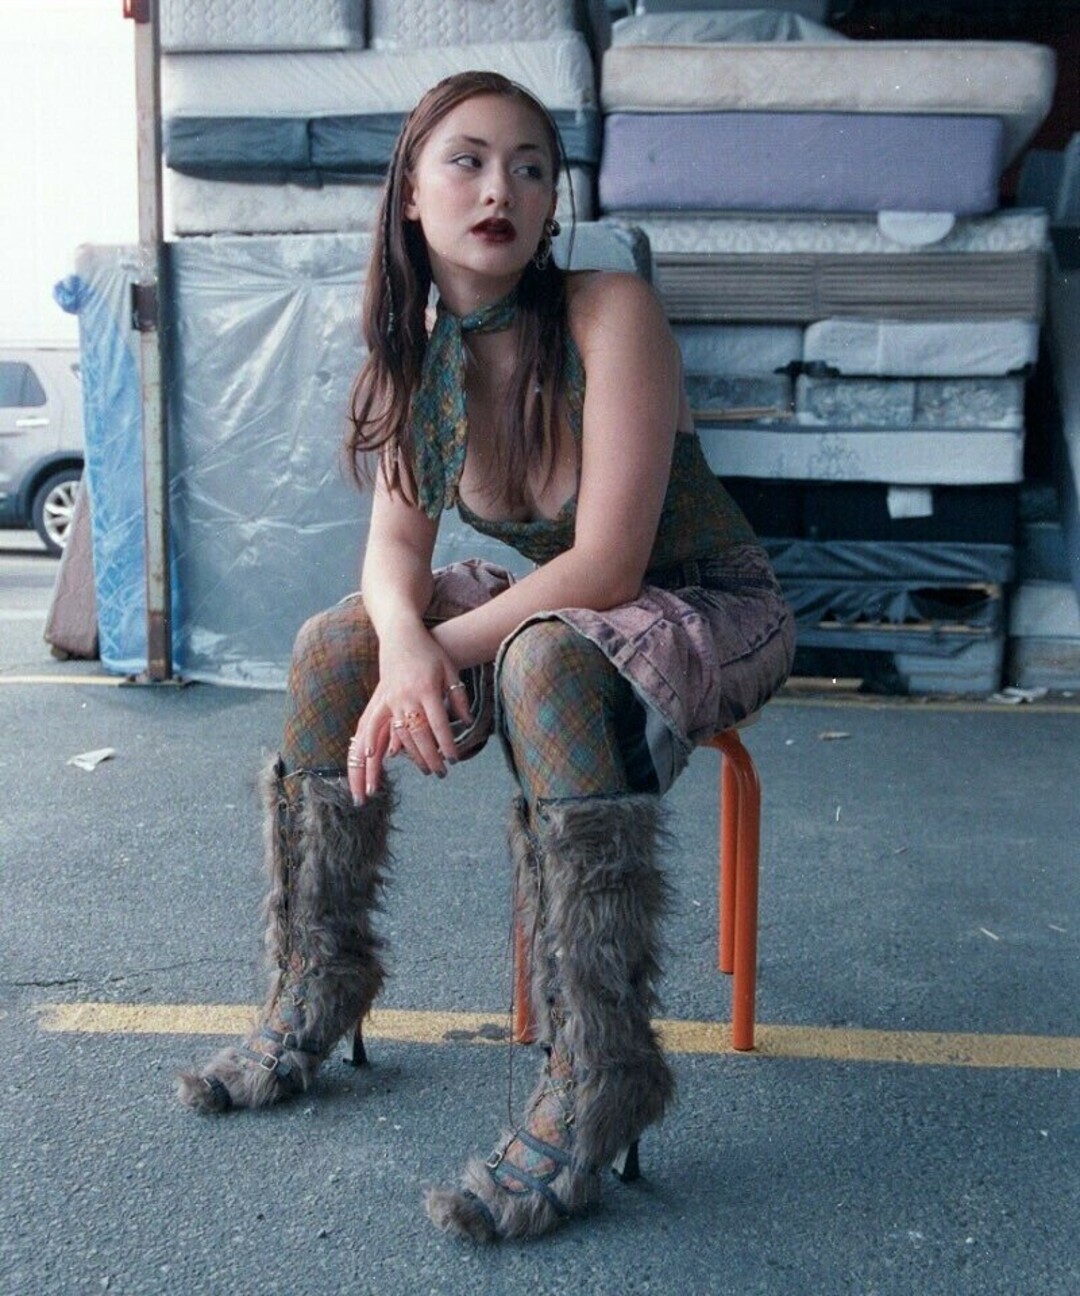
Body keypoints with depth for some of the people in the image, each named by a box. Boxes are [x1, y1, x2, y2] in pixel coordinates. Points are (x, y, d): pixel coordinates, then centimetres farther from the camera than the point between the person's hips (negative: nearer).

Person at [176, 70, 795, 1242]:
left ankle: (598, 1079, -29)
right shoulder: (419, 350, -3)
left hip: (711, 610, -6)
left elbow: (607, 564, -28)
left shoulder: (611, 315, -23)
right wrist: (401, 645, -29)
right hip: (551, 605, 7)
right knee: (334, 645, -7)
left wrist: (439, 651, -25)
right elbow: (397, 541, -7)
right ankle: (313, 996, 5)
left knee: (545, 663, -37)